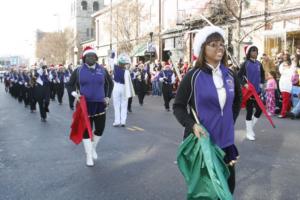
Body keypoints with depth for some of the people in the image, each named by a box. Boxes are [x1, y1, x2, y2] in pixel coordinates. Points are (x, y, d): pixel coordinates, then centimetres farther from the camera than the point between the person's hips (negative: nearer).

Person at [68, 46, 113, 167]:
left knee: (100, 129, 6)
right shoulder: (78, 71, -2)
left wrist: (107, 97, 8)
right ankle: (89, 156, 15)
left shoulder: (102, 70, 3)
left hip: (99, 104, 2)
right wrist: (74, 93, -11)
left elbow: (110, 83, 16)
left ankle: (93, 148, 34)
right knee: (86, 130, 2)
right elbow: (70, 84, 7)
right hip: (85, 105, -2)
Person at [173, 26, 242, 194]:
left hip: (225, 140, 5)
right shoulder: (193, 76, -11)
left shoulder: (230, 75, 4)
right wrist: (192, 125, -23)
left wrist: (231, 120, 13)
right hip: (201, 140, -4)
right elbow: (178, 107, -8)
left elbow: (238, 99, 23)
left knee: (228, 184, 15)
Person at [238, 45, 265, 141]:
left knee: (260, 109, 1)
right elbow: (239, 75, -8)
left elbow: (262, 75, 20)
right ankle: (249, 132, 13)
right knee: (249, 111, 0)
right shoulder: (245, 63, -6)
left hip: (257, 90, 5)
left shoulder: (259, 64, 8)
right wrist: (244, 84, -19)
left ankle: (250, 127, 25)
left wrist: (261, 83, 6)